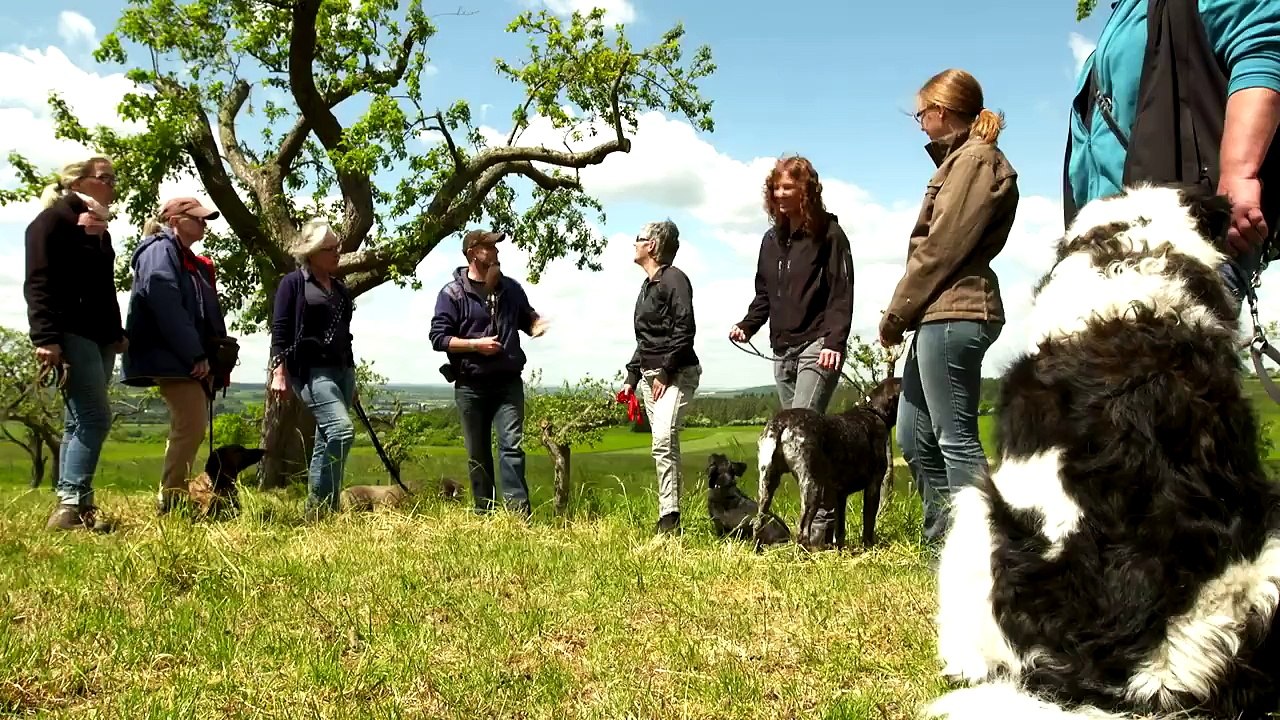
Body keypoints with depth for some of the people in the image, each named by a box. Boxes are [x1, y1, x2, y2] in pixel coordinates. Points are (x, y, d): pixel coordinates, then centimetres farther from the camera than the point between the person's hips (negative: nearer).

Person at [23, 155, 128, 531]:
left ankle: (70, 507, 10)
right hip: (71, 334, -9)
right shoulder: (53, 221, -5)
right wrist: (46, 337, -21)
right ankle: (72, 505, -14)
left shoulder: (99, 229, 20)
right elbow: (39, 283, -13)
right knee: (95, 416, -16)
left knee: (80, 422, 7)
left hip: (99, 337, 9)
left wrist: (117, 333, 19)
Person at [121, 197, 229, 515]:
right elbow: (167, 306, -18)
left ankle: (174, 499, 15)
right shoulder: (160, 251, -6)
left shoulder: (191, 262, 24)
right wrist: (195, 355, -21)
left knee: (187, 427, 10)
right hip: (170, 358, -10)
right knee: (192, 425, -15)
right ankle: (170, 499, -10)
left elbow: (208, 315, 24)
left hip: (190, 360, 10)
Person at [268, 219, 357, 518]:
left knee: (326, 441, 6)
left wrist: (351, 378, 24)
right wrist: (279, 373, -14)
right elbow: (280, 330, -5)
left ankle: (317, 512, 11)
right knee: (342, 429, -24)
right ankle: (322, 507, -17)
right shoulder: (293, 283, 0)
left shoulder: (340, 288, 19)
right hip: (311, 370, -7)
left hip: (342, 369, 7)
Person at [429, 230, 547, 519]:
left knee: (512, 446, -9)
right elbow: (438, 338, -6)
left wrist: (536, 324, 1)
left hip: (508, 383, 2)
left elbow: (527, 317, 25)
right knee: (478, 455, 8)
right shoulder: (453, 293, -2)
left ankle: (519, 514, -13)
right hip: (470, 386, -2)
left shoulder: (511, 288, 10)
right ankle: (483, 514, 18)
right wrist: (476, 345, -16)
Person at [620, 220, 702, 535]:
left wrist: (665, 372, -18)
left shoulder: (674, 278, -8)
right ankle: (671, 518, 11)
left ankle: (669, 517, -20)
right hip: (650, 376, 9)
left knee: (663, 442, -21)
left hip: (675, 375, -9)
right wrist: (631, 377, 20)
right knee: (667, 447, 8)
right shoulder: (647, 285, 19)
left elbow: (685, 329, -17)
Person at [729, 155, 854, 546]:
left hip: (816, 347, -7)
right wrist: (747, 325, 3)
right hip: (783, 350, 7)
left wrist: (834, 342, -20)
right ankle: (825, 520, 12)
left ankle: (820, 528, -16)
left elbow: (841, 294, -9)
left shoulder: (828, 233, -2)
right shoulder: (772, 239, 17)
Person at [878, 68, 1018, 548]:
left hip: (953, 315, -10)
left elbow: (940, 248, -14)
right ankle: (943, 546, 17)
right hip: (939, 316, 10)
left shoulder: (976, 159, -6)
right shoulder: (959, 160, 24)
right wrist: (905, 315, 12)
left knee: (955, 439, -8)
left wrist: (896, 314, -9)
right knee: (914, 439, 11)